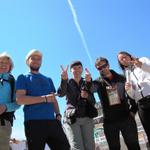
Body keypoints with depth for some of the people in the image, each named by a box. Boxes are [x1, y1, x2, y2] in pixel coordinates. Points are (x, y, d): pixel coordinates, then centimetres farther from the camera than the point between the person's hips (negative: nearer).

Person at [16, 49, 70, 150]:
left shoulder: (48, 79, 25)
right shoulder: (23, 78, 9)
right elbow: (20, 99, -7)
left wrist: (58, 114, 2)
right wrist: (45, 98, -11)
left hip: (52, 121, 5)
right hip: (33, 122, -4)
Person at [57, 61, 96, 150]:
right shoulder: (67, 83, 9)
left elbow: (93, 102, 13)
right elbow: (61, 94, -13)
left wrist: (87, 96, -10)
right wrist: (64, 79, -31)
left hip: (87, 118, 3)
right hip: (72, 118, -3)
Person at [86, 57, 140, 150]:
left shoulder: (121, 78, 7)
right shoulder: (98, 82, 3)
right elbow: (90, 89, -20)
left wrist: (133, 110, 3)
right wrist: (88, 81, -41)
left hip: (126, 117, 1)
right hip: (109, 121, 0)